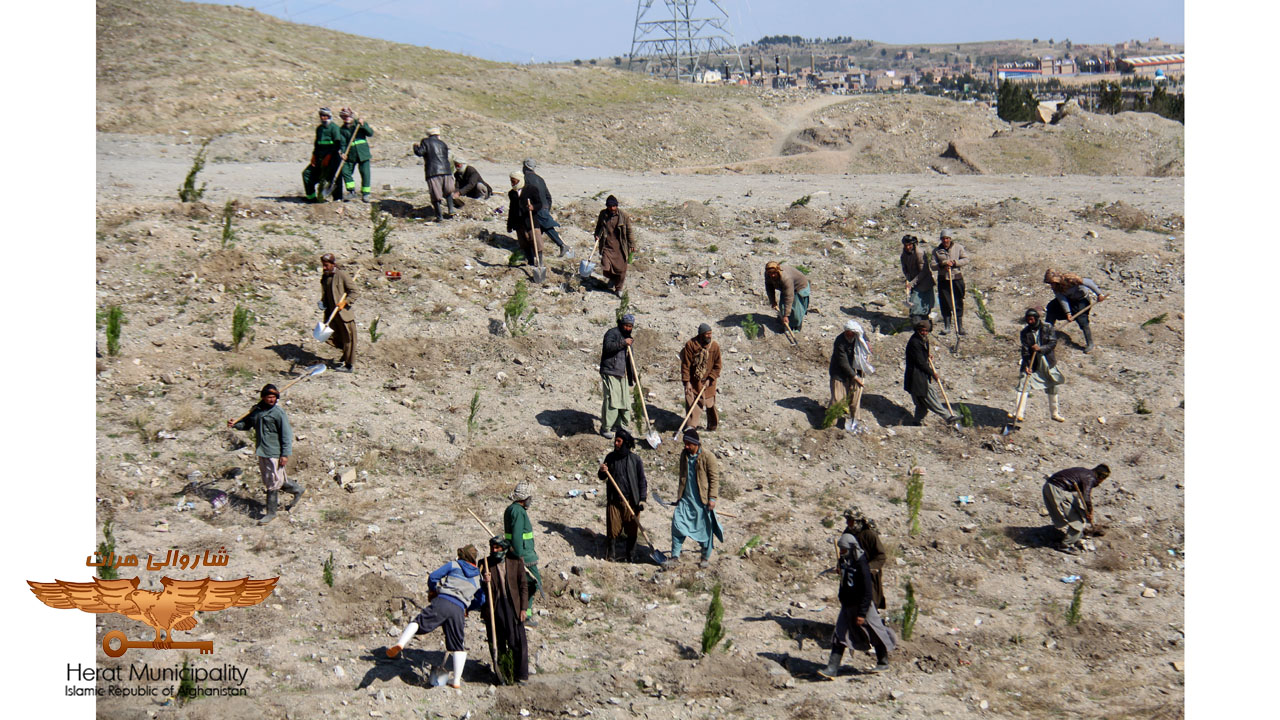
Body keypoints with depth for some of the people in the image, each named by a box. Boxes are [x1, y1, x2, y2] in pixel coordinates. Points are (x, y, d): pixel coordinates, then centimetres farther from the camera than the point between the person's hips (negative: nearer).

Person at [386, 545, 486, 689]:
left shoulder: (454, 565, 16)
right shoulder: (477, 576, 25)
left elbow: (433, 576, 9)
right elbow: (481, 601, 27)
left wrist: (433, 591, 28)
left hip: (442, 601, -2)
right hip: (459, 610, 2)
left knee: (418, 622, -4)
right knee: (458, 645, 11)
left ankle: (400, 643, -33)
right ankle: (456, 680, 10)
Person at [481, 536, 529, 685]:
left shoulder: (516, 562, 2)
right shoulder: (487, 563, 5)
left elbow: (523, 586, 3)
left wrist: (523, 608, -3)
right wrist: (485, 581, -14)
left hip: (513, 606, -2)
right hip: (495, 607, 2)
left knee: (518, 642, -5)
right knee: (498, 643, 5)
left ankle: (522, 675, 1)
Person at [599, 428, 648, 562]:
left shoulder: (635, 459, -1)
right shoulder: (610, 457, 6)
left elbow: (642, 480, 3)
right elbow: (602, 478, 15)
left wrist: (642, 499, -3)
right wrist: (602, 472, -9)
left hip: (631, 500, -1)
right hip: (614, 500, 1)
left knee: (632, 531, 4)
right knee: (613, 528, -1)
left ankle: (631, 556, 16)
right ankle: (611, 555, 10)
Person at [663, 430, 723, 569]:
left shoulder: (708, 457, -11)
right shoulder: (684, 455, 6)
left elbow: (715, 478, -9)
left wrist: (712, 498, -13)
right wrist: (679, 495, 16)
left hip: (702, 500, -5)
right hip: (686, 499, 5)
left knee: (705, 528, 6)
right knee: (677, 523, -1)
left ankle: (706, 557, 22)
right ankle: (675, 555, 9)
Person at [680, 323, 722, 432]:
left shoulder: (715, 346, -9)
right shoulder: (690, 345, -14)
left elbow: (717, 366, -2)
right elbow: (686, 365, -9)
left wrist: (710, 379, -10)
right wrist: (687, 381, -12)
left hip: (708, 381, 1)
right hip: (693, 380, -1)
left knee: (710, 404, 9)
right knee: (690, 402, -5)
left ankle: (713, 425, 27)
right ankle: (691, 426, 6)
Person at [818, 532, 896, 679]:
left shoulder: (861, 565, -22)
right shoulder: (844, 561, 3)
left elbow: (867, 592, -22)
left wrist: (862, 613, -23)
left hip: (861, 606, -8)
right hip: (847, 606, 8)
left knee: (875, 634, 10)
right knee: (839, 636, -1)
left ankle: (883, 663, 29)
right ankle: (832, 669, -4)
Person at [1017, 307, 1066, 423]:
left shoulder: (1047, 328, -7)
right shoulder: (1025, 332, -7)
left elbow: (1053, 342, -13)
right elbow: (1025, 350, -11)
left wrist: (1041, 348, -29)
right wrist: (1027, 365, -23)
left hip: (1047, 363, 1)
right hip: (1031, 363, -1)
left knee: (1052, 387, 11)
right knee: (1022, 385, -15)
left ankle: (1054, 413, 29)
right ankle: (1019, 413, -14)